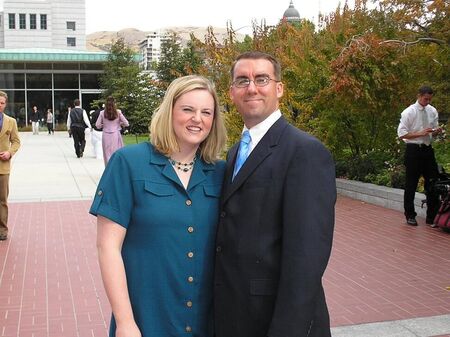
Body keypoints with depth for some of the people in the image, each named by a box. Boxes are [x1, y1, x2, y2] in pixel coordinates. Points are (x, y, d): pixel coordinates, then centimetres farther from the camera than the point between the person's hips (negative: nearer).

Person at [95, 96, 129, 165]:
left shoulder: (102, 113, -1)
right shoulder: (118, 112, -4)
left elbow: (98, 125, 1)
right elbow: (126, 123, -2)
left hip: (106, 136, 1)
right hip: (116, 135, -1)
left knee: (108, 155, 7)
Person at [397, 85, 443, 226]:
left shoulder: (432, 111, 7)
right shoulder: (409, 112, -8)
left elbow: (433, 133, 15)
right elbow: (401, 134, -13)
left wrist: (437, 131, -9)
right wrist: (421, 133, -20)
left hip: (428, 150, 5)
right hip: (414, 150, -5)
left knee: (433, 183, 7)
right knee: (411, 185, 5)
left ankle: (432, 216, 18)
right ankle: (410, 216, 18)